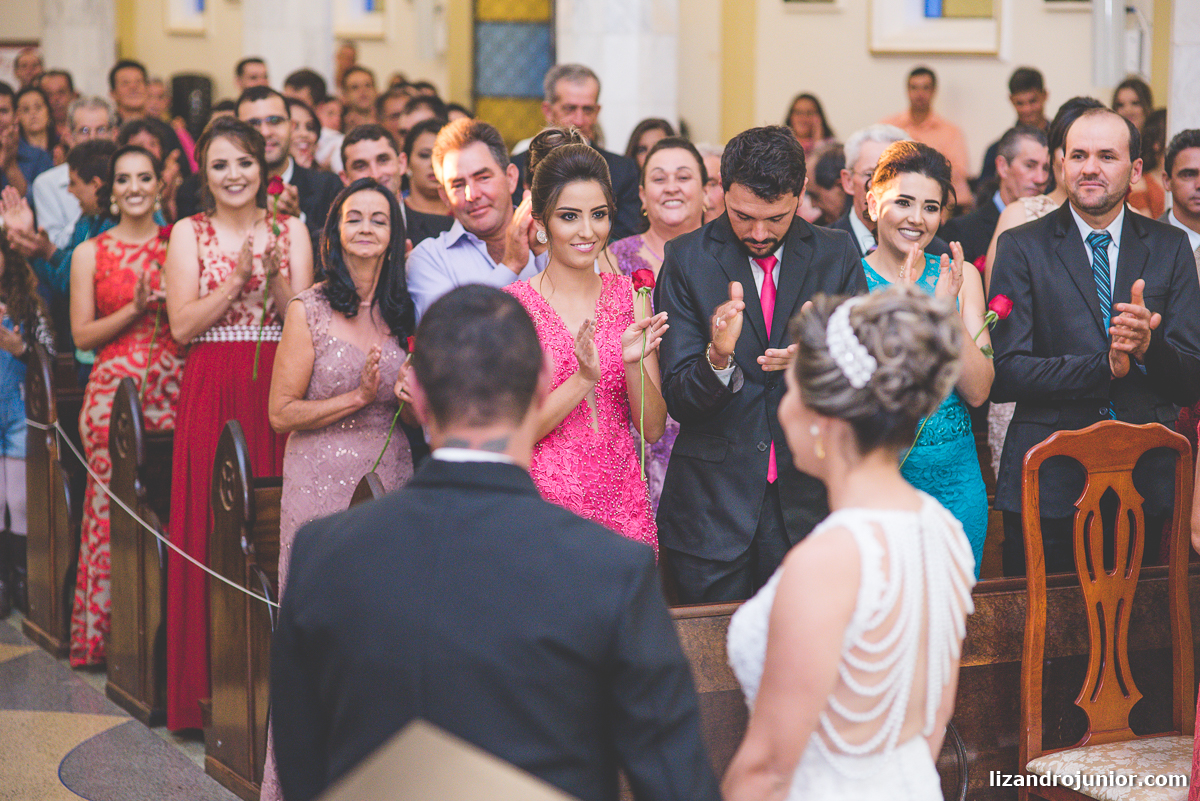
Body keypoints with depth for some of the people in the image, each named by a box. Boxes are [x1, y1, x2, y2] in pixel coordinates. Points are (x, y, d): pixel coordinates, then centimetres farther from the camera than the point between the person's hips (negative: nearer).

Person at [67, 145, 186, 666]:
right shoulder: (90, 254, 8)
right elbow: (82, 334, 3)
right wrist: (134, 310, -8)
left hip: (174, 388, 1)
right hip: (115, 388, -1)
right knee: (111, 507, -4)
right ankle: (104, 635, 5)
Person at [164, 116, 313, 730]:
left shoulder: (290, 230, 10)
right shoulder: (189, 234, 7)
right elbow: (183, 325, -4)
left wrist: (274, 276, -13)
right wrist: (240, 278, -11)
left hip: (280, 389, 1)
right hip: (212, 394, -1)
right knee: (212, 527, -4)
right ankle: (212, 683, 4)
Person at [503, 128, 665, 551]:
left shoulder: (629, 296, 5)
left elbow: (653, 429, 4)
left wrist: (634, 363, -14)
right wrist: (583, 378, -20)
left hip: (622, 505, 3)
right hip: (543, 504, -3)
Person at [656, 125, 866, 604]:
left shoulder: (836, 255, 2)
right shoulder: (688, 260, -2)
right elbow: (677, 399, -7)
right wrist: (718, 358, -28)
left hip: (808, 500, 1)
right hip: (712, 507, -1)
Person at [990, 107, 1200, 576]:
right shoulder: (1022, 247, 0)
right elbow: (1003, 375, -8)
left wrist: (1148, 345, -19)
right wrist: (1104, 366, -19)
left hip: (1144, 482, 2)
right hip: (1047, 485, -2)